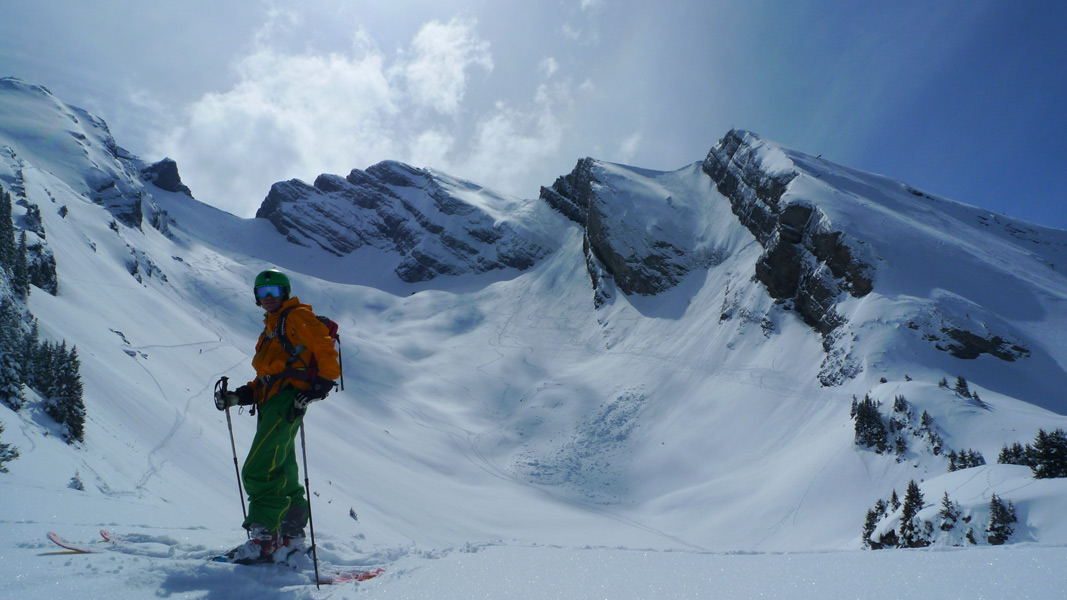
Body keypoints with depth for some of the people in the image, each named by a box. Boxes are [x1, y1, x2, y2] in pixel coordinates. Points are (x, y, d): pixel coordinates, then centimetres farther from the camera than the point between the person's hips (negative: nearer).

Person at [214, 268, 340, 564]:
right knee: (282, 474, 10)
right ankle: (291, 538, 17)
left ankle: (264, 539, -14)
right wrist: (237, 397, 14)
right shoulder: (272, 328, 28)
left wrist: (320, 387, -21)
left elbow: (326, 352, -10)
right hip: (271, 404, 9)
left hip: (288, 399, -9)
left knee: (258, 470, -16)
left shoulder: (298, 316, 1)